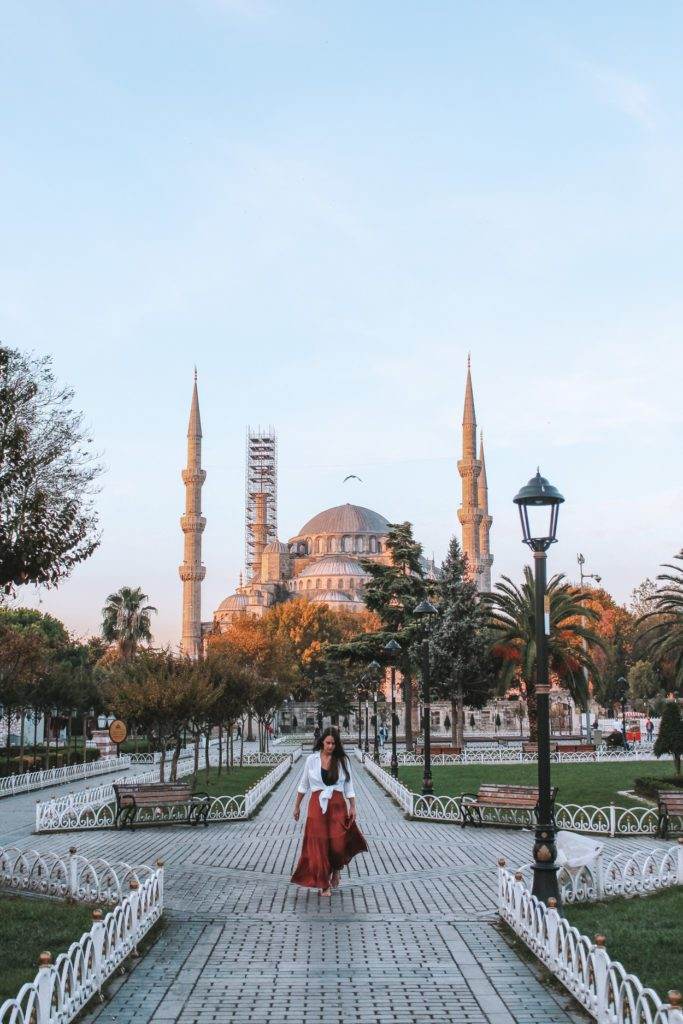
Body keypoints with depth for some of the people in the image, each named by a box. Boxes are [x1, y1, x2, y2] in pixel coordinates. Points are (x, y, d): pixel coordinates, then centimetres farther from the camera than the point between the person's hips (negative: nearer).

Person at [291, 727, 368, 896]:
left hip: (337, 804, 0)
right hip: (317, 805, 0)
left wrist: (353, 807, 0)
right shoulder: (312, 759, 2)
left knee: (338, 843, -10)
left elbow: (348, 786, 7)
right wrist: (297, 806, 12)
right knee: (319, 845, -1)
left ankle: (335, 870, 22)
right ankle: (324, 885, 10)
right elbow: (303, 785, 11)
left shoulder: (342, 760, 3)